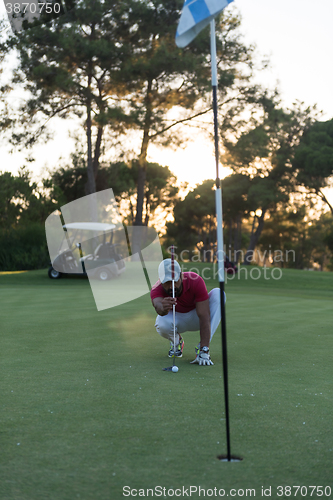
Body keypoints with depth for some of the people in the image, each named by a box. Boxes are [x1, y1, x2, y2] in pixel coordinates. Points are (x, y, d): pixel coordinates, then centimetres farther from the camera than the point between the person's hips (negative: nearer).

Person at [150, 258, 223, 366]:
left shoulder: (196, 281, -31)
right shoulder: (157, 290, -27)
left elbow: (204, 317, -35)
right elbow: (158, 305, -52)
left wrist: (204, 348, -44)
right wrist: (163, 308, -78)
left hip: (195, 317, 0)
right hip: (175, 319, 0)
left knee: (217, 293, -29)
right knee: (161, 324, -38)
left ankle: (203, 349, -30)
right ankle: (176, 340, 2)